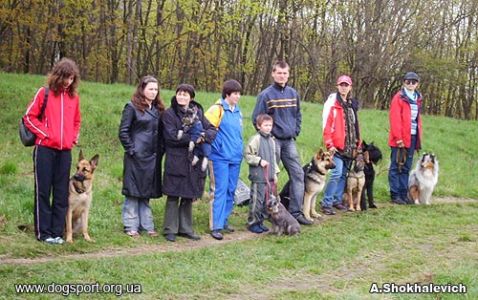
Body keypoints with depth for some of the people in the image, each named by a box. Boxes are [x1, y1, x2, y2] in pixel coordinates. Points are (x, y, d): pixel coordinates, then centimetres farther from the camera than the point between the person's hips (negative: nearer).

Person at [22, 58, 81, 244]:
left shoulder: (74, 96, 10)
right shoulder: (44, 93, -2)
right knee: (43, 190, 1)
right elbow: (29, 117, 0)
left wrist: (73, 137, 8)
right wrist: (44, 133, -8)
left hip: (65, 151, 4)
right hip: (45, 149, -4)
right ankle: (43, 232, 6)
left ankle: (57, 232, 12)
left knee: (62, 193, 5)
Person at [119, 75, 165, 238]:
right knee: (133, 192, 1)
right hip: (136, 157, -6)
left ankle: (146, 225, 19)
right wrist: (131, 150, -11)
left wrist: (160, 151, 5)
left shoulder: (157, 109, 13)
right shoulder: (132, 107, -5)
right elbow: (123, 131, -7)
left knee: (146, 192, 12)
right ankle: (131, 226, 8)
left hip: (152, 157, 6)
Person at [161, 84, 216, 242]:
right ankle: (170, 230, 9)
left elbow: (212, 129, 6)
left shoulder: (197, 112, 11)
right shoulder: (169, 113, -3)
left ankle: (185, 228, 20)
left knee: (189, 197, 10)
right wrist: (193, 138, -14)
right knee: (173, 196, 0)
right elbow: (171, 136, -13)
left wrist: (204, 136, -16)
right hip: (175, 161, -4)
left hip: (194, 161, 4)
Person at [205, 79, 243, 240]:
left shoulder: (238, 112, 13)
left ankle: (224, 220, 22)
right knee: (219, 190, -8)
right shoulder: (217, 110, -9)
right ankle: (215, 226, -5)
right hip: (220, 157, -7)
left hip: (235, 158, 7)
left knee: (231, 190, 11)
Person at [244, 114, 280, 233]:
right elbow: (247, 155, -10)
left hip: (269, 177, 8)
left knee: (267, 201, 11)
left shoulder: (271, 140, 14)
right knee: (257, 200, -5)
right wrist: (259, 161, -16)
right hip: (258, 177, -8)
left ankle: (260, 221, 22)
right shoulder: (255, 139, -10)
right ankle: (252, 223, 6)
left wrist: (275, 173, 19)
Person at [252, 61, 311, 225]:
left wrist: (295, 131, 10)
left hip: (289, 141, 6)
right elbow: (257, 119, -7)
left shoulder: (293, 94, 9)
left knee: (298, 174, 3)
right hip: (273, 141, -6)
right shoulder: (266, 95, -8)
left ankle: (296, 211, 9)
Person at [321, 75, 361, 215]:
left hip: (349, 146, 7)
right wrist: (329, 144, -16)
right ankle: (326, 203, -10)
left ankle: (337, 200, 19)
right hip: (337, 146, -7)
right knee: (336, 173, -14)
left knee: (343, 174, 10)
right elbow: (326, 124, -10)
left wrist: (357, 143, 15)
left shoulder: (352, 104, 16)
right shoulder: (332, 102, -5)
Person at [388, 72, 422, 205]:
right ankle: (395, 195, 2)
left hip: (412, 137, 7)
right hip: (400, 139, -7)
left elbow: (418, 118, 16)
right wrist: (398, 138, -16)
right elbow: (395, 119, -11)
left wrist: (419, 138, 10)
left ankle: (403, 194, 15)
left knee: (406, 168, 10)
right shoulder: (399, 98, -5)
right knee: (396, 167, -1)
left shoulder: (417, 99, 15)